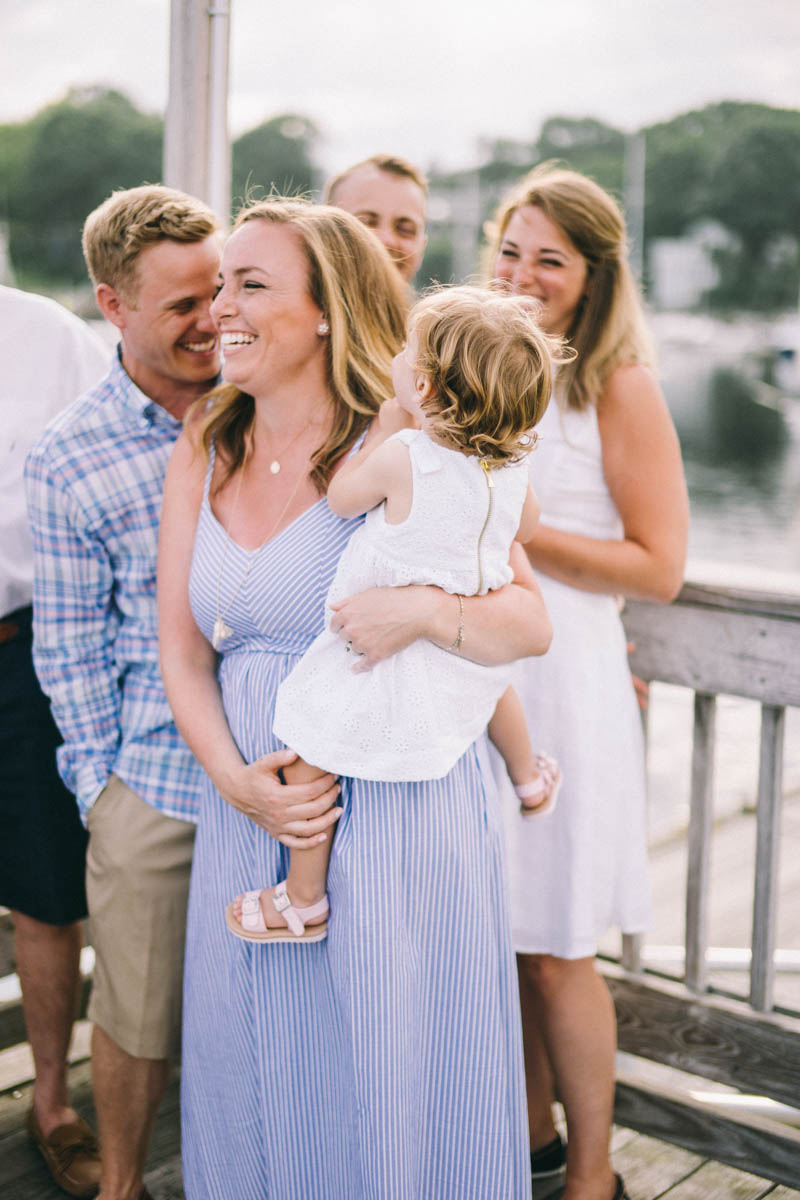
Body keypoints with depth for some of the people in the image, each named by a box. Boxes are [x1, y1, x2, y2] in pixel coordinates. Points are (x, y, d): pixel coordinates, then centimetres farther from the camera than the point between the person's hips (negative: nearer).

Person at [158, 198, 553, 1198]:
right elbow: (182, 653, 6)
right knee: (257, 1075, 18)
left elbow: (531, 624, -7)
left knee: (390, 1090, 8)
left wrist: (425, 608, -26)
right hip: (248, 816, 5)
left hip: (399, 807, -5)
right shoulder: (199, 462, 7)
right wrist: (236, 779, -9)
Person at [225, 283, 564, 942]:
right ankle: (530, 780, 64)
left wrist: (390, 426, -2)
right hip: (469, 641, 7)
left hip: (386, 663, -7)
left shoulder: (403, 455, -26)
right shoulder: (514, 464, -7)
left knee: (309, 754, 7)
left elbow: (341, 496, -8)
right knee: (494, 678, 40)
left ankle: (303, 900, 19)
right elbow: (527, 527, 14)